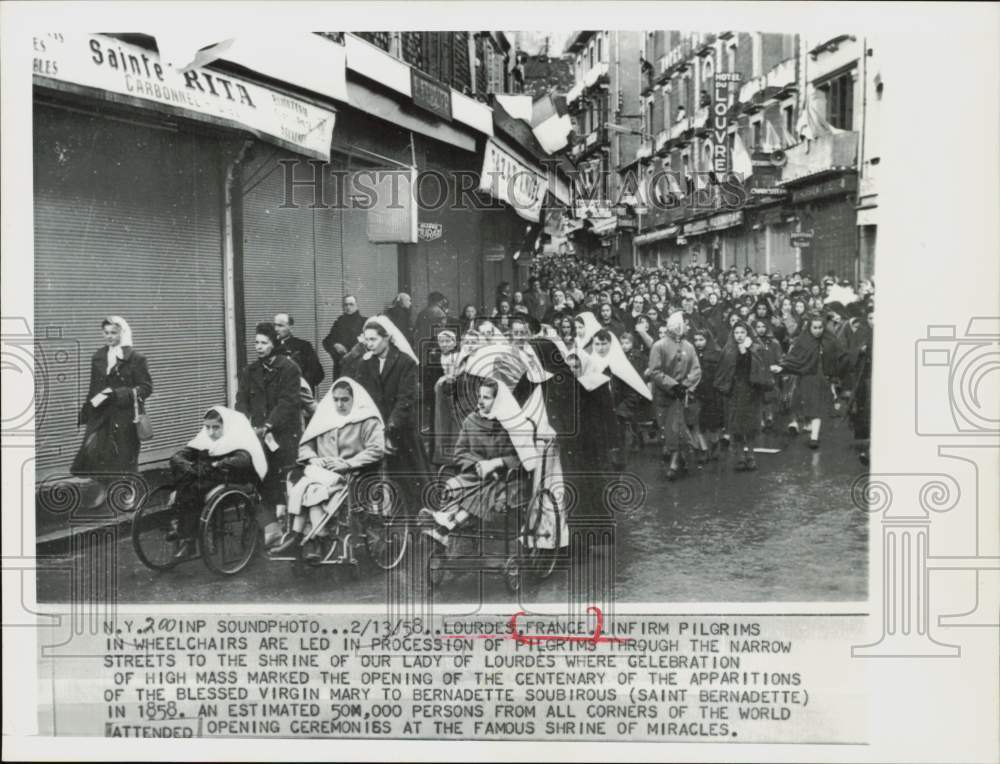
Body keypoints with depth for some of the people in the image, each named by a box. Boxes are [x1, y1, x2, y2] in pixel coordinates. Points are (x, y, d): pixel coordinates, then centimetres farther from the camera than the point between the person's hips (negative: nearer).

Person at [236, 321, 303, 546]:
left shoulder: (288, 368, -2)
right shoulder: (249, 371, 14)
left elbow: (287, 401, -11)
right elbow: (241, 401, 7)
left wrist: (268, 425, -19)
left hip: (284, 432, -4)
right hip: (259, 434, 4)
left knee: (284, 480, -6)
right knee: (264, 480, -2)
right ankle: (271, 527, 2)